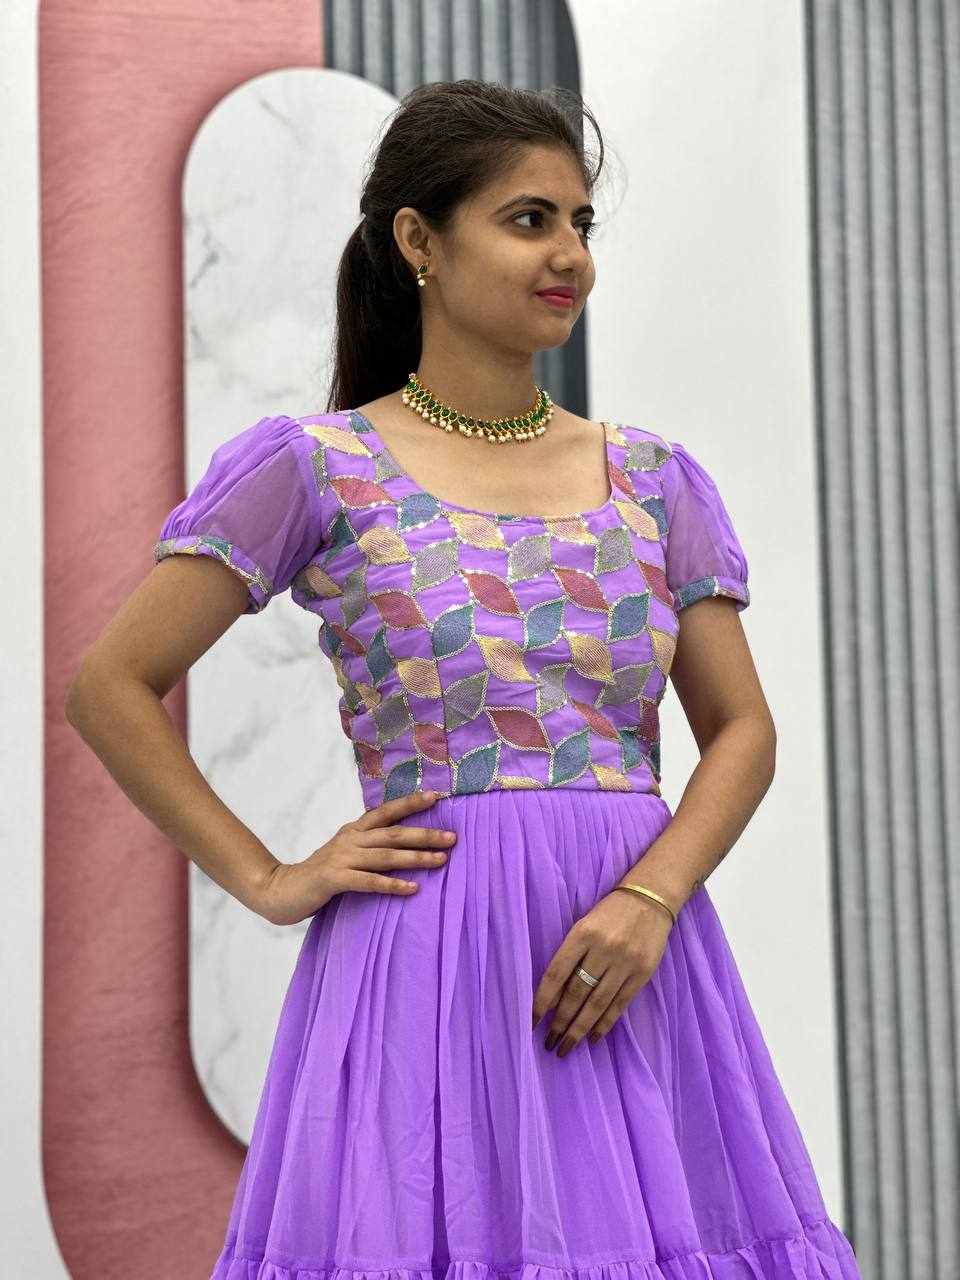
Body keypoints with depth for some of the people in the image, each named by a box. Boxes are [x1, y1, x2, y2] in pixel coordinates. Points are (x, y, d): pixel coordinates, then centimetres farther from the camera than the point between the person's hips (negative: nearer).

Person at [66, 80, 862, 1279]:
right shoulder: (315, 466, 0)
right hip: (430, 957, -3)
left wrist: (649, 897, -9)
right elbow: (109, 685, 0)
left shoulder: (654, 477, 11)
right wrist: (270, 882, -3)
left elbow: (743, 728, 8)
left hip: (636, 958, 3)